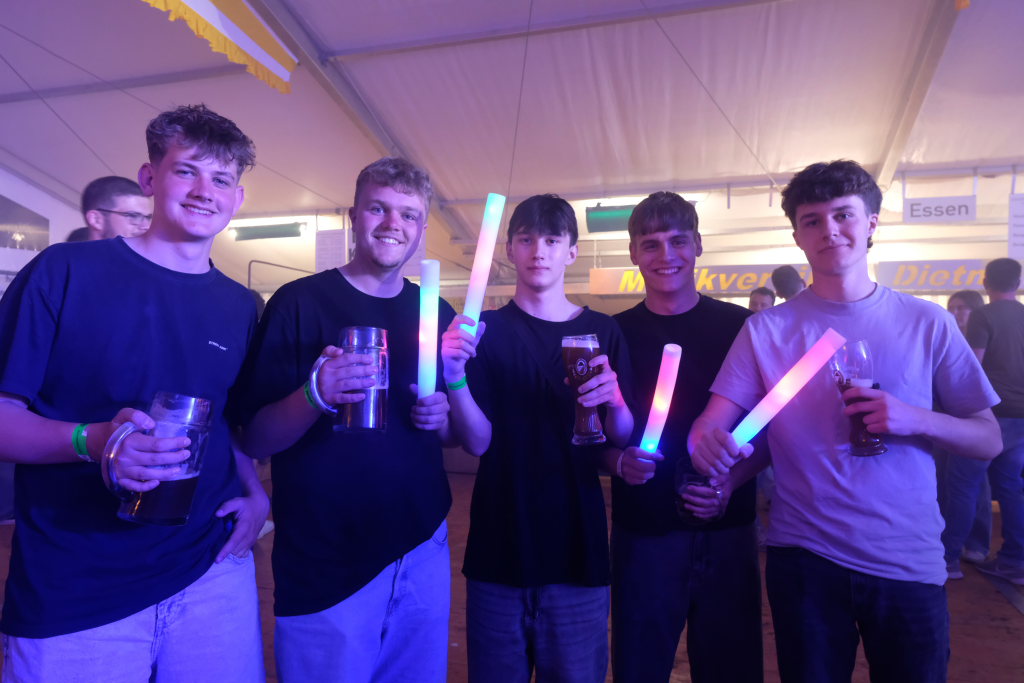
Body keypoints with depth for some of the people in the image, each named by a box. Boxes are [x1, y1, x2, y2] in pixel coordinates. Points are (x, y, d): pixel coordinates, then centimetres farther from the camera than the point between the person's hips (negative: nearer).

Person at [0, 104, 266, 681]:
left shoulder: (240, 307, 5)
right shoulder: (65, 272, -7)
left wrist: (257, 493, 0)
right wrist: (93, 440, -25)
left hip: (211, 573, 4)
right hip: (69, 594, -3)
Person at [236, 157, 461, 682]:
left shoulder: (436, 314, 5)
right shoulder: (300, 302, -8)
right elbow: (254, 442, -10)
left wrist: (442, 415, -10)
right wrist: (316, 394, -29)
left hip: (423, 552, 4)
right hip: (323, 566, -4)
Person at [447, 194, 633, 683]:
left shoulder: (603, 332, 2)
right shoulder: (486, 330, -2)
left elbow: (623, 439, -2)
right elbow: (479, 441, -11)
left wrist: (615, 401, -23)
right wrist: (455, 380, -29)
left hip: (578, 550, 1)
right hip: (499, 550, -1)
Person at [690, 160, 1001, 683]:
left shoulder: (927, 323, -2)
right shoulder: (767, 329, -4)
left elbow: (989, 441, 1)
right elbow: (712, 423, -9)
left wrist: (916, 419, -18)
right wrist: (707, 440, -32)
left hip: (910, 563, 1)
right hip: (803, 560, 0)